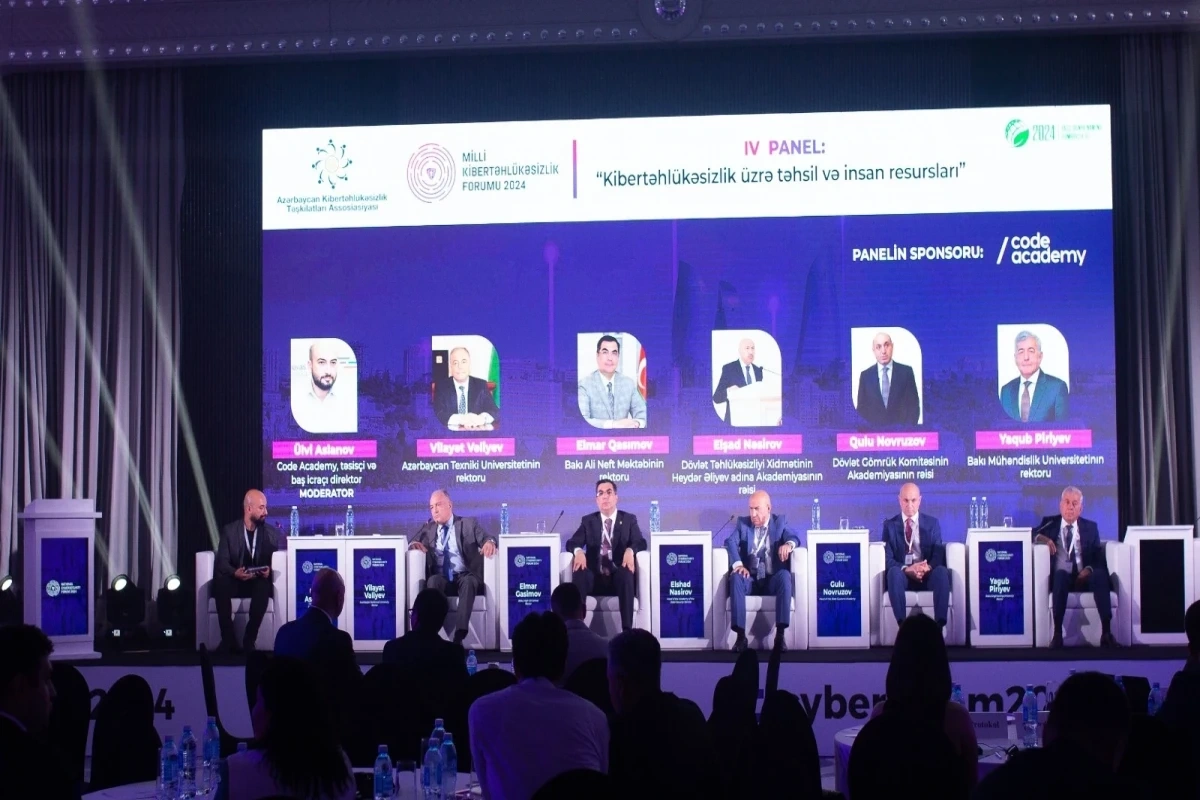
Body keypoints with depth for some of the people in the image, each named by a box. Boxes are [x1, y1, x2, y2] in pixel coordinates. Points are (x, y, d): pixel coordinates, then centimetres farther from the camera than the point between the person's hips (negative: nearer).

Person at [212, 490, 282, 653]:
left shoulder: (272, 532, 7)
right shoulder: (229, 531, 3)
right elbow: (222, 561, -7)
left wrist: (270, 570, -21)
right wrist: (234, 572, -28)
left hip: (259, 582, 0)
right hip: (235, 580, 0)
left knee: (264, 587, -37)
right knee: (220, 583, -34)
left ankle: (249, 640, -29)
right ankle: (228, 639, -27)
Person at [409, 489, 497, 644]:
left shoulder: (468, 524, 12)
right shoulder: (428, 528, 20)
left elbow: (487, 538, 2)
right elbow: (412, 543, 15)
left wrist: (489, 542, -23)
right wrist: (415, 545, -10)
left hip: (464, 577, -2)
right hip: (441, 579, 2)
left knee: (468, 581, -37)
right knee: (433, 580, -34)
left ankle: (459, 635, -48)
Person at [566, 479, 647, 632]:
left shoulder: (629, 519, 14)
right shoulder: (588, 521, 16)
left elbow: (640, 543, 0)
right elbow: (571, 543, 6)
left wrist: (630, 550, -24)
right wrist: (578, 551, -20)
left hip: (619, 578, -1)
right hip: (595, 579, 1)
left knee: (626, 572, -37)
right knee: (579, 572, -33)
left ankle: (627, 629, -43)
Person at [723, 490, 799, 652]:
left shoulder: (780, 522, 11)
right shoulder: (743, 523, 11)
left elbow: (794, 538, -6)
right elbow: (730, 541, -6)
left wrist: (788, 544, -33)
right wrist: (738, 564, -26)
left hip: (773, 579, -1)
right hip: (750, 579, 1)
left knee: (785, 575, -34)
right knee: (736, 577, -33)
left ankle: (780, 634, -36)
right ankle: (741, 635, -36)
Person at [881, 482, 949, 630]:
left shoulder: (932, 523, 12)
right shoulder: (890, 525, 9)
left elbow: (939, 554, 2)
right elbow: (887, 558, -1)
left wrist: (928, 567, -23)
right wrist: (906, 569, -22)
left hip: (928, 575, 1)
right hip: (903, 575, -1)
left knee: (942, 571, -34)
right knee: (894, 571, -37)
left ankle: (940, 624, -44)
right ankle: (902, 624, -48)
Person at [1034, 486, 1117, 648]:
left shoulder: (1090, 527, 18)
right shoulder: (1050, 523, 17)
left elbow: (1099, 558, 9)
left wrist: (1089, 569, -13)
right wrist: (1041, 538, -14)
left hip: (1084, 577, 1)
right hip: (1060, 578, -1)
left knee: (1100, 574, -33)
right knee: (1061, 574, -38)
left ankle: (1107, 633, -39)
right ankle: (1057, 634, -43)